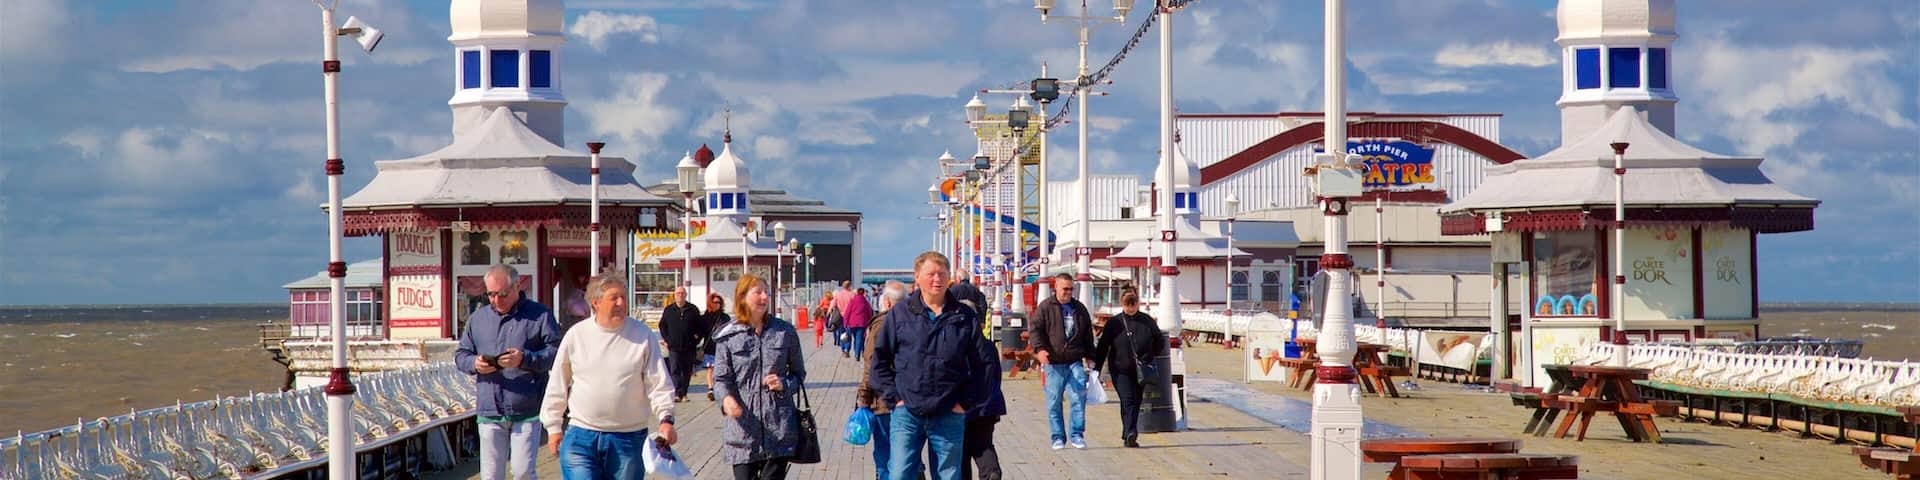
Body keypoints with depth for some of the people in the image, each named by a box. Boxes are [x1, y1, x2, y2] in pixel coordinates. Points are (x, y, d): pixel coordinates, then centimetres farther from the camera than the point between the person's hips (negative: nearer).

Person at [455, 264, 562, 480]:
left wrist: (524, 359, -20)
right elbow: (460, 355, 15)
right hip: (490, 412, 4)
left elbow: (556, 353, -6)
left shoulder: (540, 315, 2)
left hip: (527, 411, -4)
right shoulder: (478, 318, 14)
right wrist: (475, 363, -7)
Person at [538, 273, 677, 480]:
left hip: (628, 439, 0)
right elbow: (557, 386, 9)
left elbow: (659, 384, -2)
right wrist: (554, 427, 9)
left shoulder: (643, 335, -1)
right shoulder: (576, 335, 0)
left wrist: (665, 419, -16)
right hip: (580, 438, 0)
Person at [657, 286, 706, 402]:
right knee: (675, 370, -11)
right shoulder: (668, 310, 7)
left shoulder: (693, 310, 4)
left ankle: (684, 393, 18)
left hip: (689, 347, 1)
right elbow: (662, 326, 16)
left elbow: (702, 326, 11)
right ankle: (677, 394, -17)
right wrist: (666, 339, 6)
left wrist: (697, 338, 1)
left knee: (687, 372, 8)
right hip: (674, 347, -1)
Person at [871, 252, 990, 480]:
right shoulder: (900, 314, 3)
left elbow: (980, 366, 8)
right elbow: (879, 361, 8)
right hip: (907, 414, -1)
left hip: (949, 416, 1)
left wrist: (965, 402, 0)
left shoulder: (965, 317, 4)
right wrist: (894, 397, 0)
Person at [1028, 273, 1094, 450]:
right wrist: (1040, 349, -22)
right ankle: (1058, 437, 9)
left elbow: (1088, 334, 23)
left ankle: (1076, 434, -1)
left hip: (1075, 362, 2)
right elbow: (1035, 329, -6)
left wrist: (1089, 355, 18)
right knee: (1054, 401, 2)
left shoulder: (1079, 308, 14)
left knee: (1078, 397, -8)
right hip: (1054, 363, -2)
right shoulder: (1045, 307, 2)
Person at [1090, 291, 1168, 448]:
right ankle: (1130, 434, -25)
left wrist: (1149, 357, 0)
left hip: (1141, 371, 2)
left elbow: (1160, 341, 13)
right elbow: (1102, 346, 5)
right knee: (1128, 400, -15)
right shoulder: (1114, 323, 1)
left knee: (1136, 402, 7)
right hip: (1120, 370, -2)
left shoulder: (1147, 321, 4)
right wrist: (1096, 368, 0)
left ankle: (1128, 436, 18)